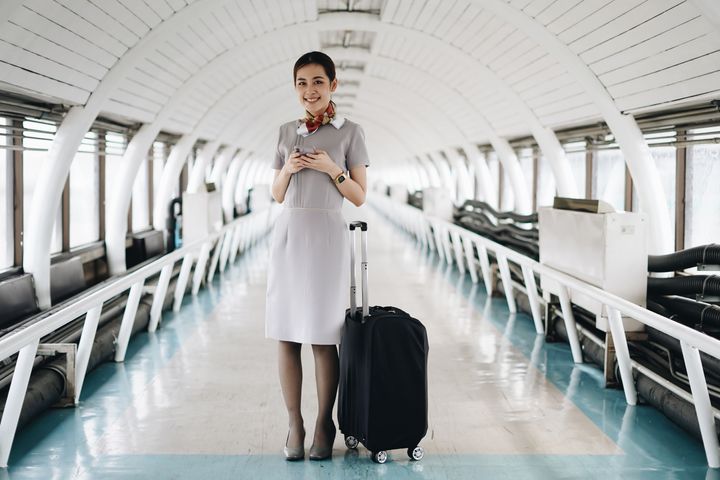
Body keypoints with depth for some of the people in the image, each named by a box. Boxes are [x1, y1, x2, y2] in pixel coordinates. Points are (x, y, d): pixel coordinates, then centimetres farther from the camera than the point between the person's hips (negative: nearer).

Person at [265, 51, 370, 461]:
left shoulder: (350, 132, 2)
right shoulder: (287, 132, 14)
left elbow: (359, 197, 2)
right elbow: (277, 195, 16)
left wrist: (332, 168, -12)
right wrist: (287, 168, -3)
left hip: (327, 237, -4)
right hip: (288, 235, 4)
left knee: (323, 336, -2)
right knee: (286, 335, 2)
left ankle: (324, 426, 10)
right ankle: (295, 425, 12)